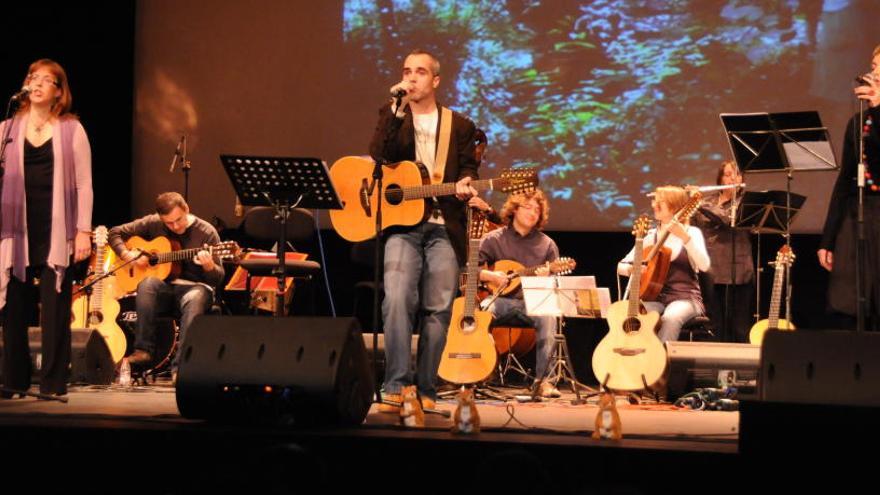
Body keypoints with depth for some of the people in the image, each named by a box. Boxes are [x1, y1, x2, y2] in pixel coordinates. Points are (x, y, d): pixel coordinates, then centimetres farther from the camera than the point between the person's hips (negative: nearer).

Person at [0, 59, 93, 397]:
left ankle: (53, 383, 3)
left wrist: (84, 231, -5)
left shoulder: (71, 130, 5)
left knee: (55, 309, -2)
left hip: (57, 232, -2)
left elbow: (83, 184, 2)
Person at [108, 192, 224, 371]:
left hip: (193, 287, -2)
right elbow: (115, 233, 12)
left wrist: (209, 267, -27)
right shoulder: (153, 224, 4)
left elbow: (218, 279, -3)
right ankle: (144, 351, -33)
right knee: (147, 284, -33)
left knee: (196, 298, -38)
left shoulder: (206, 232, -3)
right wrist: (127, 254, -7)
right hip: (163, 289, 2)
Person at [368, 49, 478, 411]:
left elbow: (468, 168, 11)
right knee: (397, 301, -18)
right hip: (401, 222, -2)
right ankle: (395, 387, -18)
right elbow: (378, 155, -5)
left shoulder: (460, 126, 15)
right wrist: (398, 109, -11)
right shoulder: (392, 117, 12)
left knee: (438, 309, 0)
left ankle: (425, 389, 8)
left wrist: (464, 185, -12)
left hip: (444, 227, 2)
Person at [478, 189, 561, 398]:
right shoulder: (494, 239, 8)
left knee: (548, 317, -34)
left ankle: (542, 379, -30)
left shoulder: (547, 244, 10)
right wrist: (490, 276, -12)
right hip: (501, 299, 0)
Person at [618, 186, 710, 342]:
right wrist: (632, 269, -12)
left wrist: (685, 237, -27)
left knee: (670, 318, -37)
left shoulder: (692, 232, 0)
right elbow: (621, 266, 12)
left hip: (686, 298, -3)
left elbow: (704, 266, -17)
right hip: (656, 297, 3)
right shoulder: (652, 236, 10)